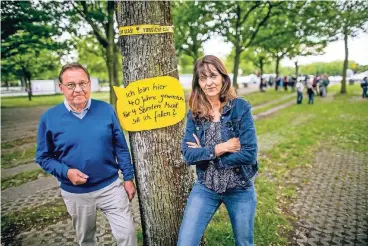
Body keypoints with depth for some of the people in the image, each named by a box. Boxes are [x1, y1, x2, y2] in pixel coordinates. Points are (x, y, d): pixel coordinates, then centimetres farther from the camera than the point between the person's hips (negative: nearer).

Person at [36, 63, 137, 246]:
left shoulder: (106, 110, -7)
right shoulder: (49, 118, -9)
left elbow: (120, 148, -2)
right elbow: (43, 157, -2)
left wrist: (128, 178, 0)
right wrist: (66, 172, -19)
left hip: (110, 186, 0)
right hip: (76, 193, 1)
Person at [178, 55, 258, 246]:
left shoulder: (241, 107, -13)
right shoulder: (194, 113, -4)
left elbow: (249, 154, -19)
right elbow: (187, 154, -10)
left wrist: (205, 154, -15)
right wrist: (218, 149, -22)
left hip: (240, 188, -1)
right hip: (205, 187, 2)